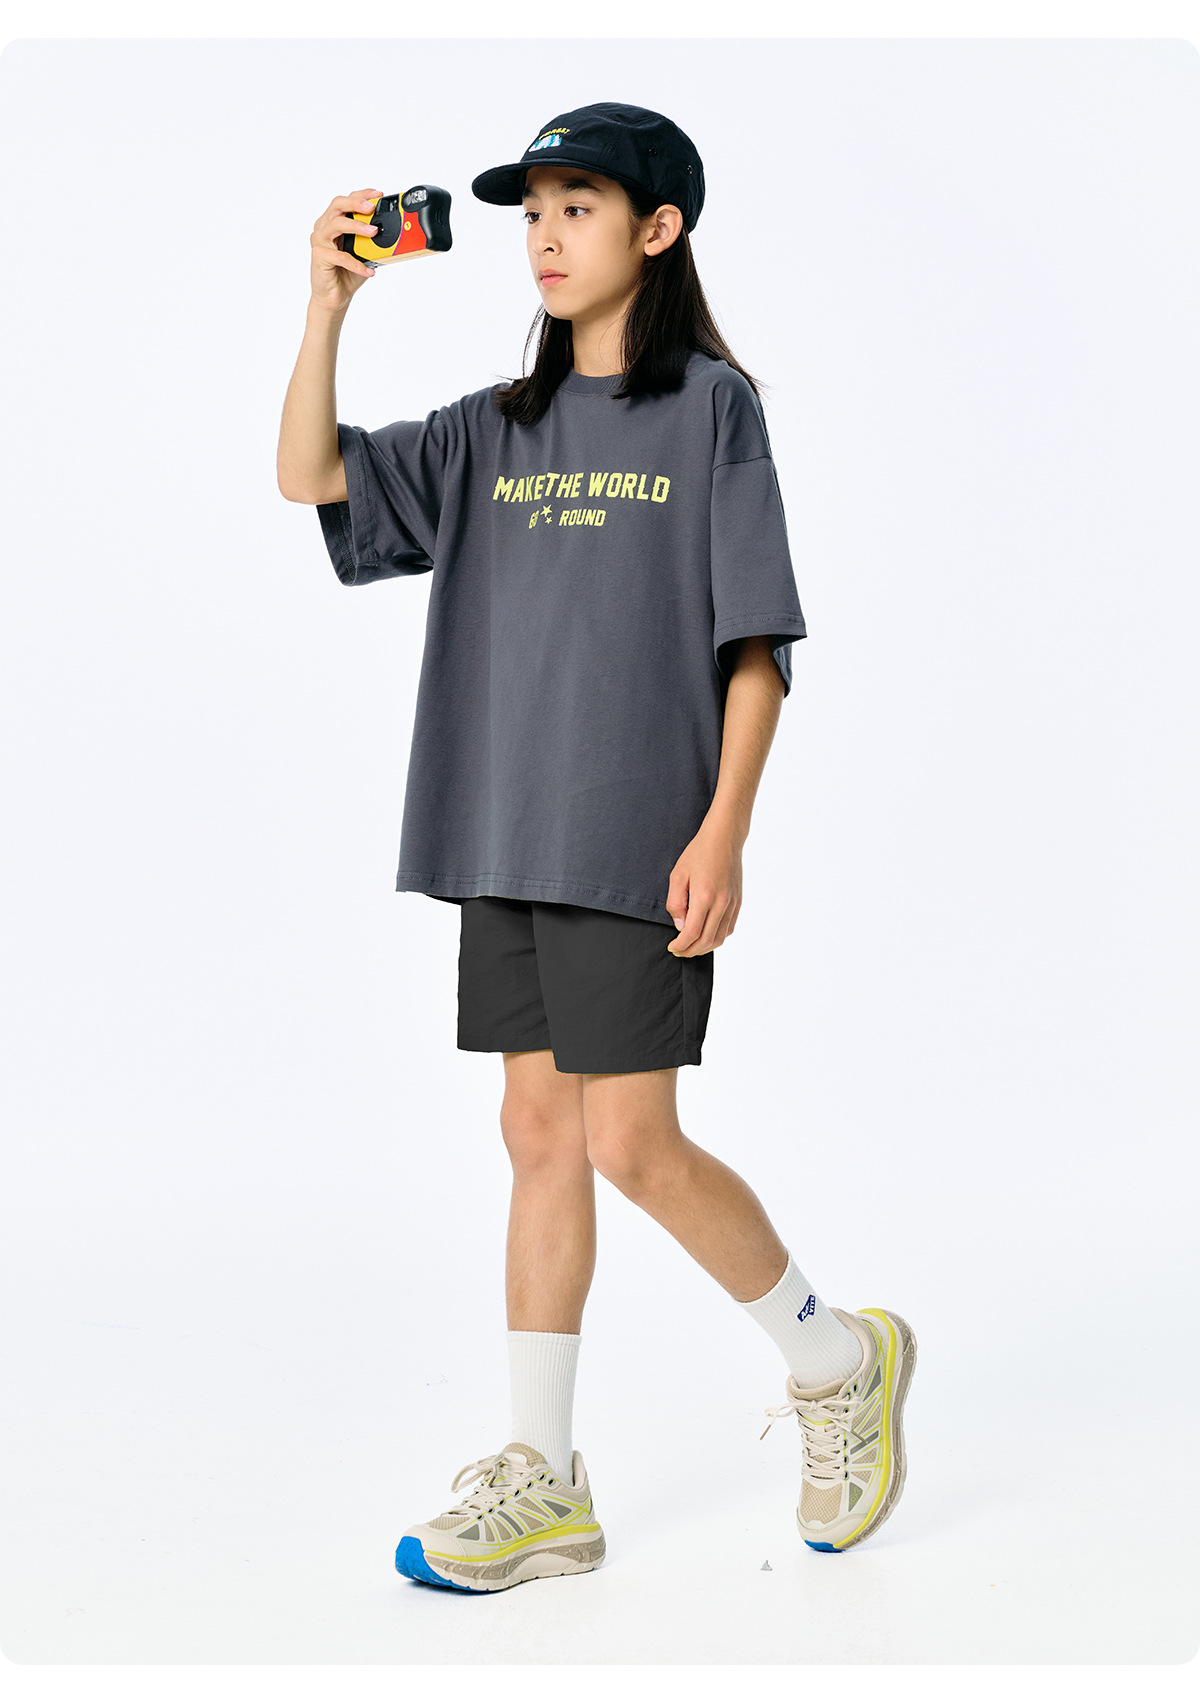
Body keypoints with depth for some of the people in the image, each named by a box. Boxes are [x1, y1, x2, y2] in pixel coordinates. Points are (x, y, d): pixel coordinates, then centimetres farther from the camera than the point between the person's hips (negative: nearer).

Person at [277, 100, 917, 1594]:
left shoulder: (711, 407, -2)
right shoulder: (496, 430, 14)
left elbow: (755, 646, -7)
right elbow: (311, 476, 7)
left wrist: (721, 832, -14)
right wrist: (329, 302, -3)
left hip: (640, 840, -6)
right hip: (507, 837, 6)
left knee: (631, 1146, -6)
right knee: (539, 1135, 8)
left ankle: (836, 1357, 18)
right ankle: (542, 1483, 16)